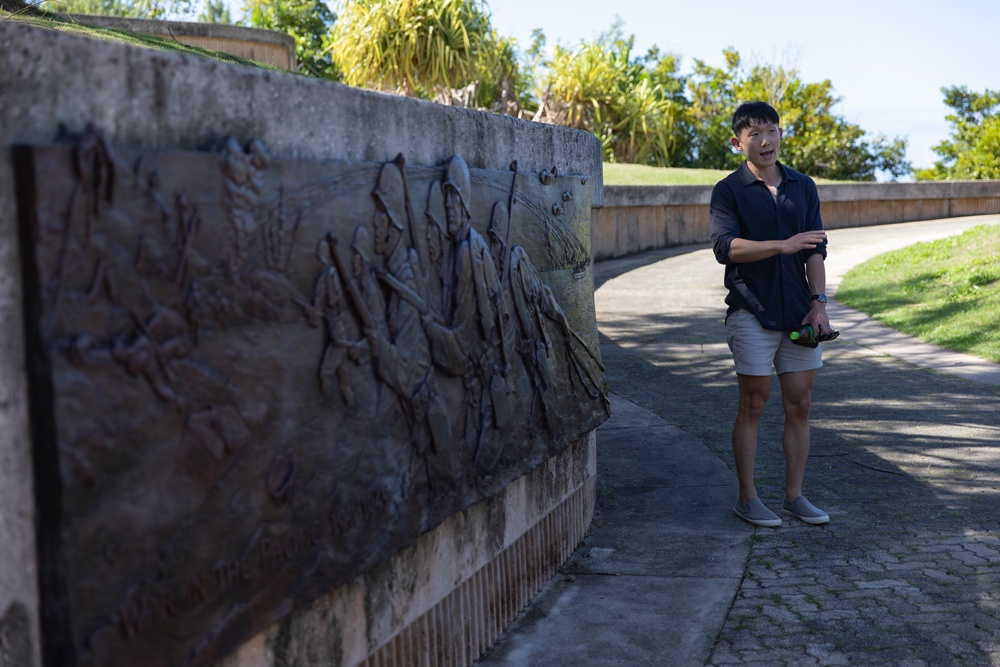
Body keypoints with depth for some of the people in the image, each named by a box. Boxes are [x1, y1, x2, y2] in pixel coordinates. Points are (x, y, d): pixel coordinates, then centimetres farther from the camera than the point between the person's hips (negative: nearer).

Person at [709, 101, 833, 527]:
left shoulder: (803, 187, 12)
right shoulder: (729, 191, -1)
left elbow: (816, 249, 6)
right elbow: (725, 247, -15)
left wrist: (818, 303, -5)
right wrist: (783, 245, -23)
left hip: (800, 314, 4)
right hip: (752, 312, -4)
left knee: (799, 406, 7)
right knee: (753, 405, 1)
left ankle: (794, 496, 18)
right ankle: (747, 498, 11)